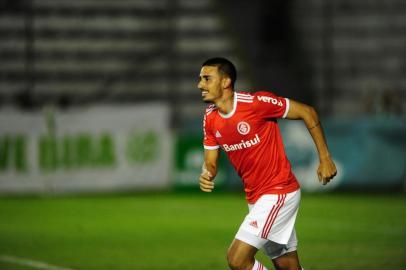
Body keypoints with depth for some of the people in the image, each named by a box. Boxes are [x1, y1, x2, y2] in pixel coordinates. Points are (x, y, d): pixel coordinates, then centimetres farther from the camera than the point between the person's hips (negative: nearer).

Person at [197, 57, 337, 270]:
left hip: (279, 193, -7)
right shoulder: (210, 119, 3)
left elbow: (308, 113, -9)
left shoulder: (257, 102, -17)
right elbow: (210, 162, 10)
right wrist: (206, 176, -15)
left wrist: (325, 158, -8)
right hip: (255, 198, 7)